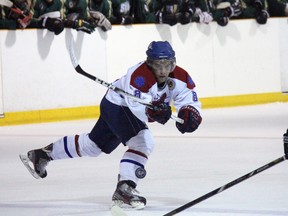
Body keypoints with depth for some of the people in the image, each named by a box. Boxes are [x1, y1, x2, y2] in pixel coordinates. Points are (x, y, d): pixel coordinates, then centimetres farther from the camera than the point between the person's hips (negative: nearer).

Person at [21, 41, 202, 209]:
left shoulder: (180, 77, -19)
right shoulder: (139, 75, -36)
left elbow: (191, 103, -21)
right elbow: (137, 106, -46)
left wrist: (189, 115, -43)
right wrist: (152, 112, -65)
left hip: (128, 111, 8)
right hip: (116, 105, -8)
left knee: (92, 145, 22)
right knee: (143, 142, -29)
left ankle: (42, 154, 40)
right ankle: (124, 189, -27)